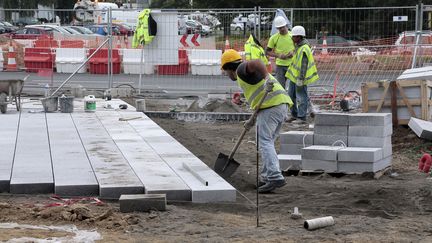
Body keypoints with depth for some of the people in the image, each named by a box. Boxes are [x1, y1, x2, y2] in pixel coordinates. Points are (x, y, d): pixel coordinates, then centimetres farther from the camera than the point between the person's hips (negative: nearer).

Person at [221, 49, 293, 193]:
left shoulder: (242, 69, 4)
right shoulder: (249, 77, 32)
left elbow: (256, 62, -18)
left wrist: (267, 78, -31)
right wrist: (253, 121, 33)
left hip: (271, 105, -10)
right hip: (282, 105, 10)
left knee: (265, 142, -12)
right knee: (267, 142, 16)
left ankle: (275, 177, -22)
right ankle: (267, 176, 14)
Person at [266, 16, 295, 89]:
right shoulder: (274, 38, -3)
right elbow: (267, 52, 3)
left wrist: (293, 52, -11)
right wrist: (278, 55, -13)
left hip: (292, 64, 1)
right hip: (280, 65, -1)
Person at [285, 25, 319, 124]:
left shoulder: (304, 49, -22)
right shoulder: (298, 46, 9)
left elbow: (303, 65, -24)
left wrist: (300, 79, -24)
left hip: (300, 78, -10)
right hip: (294, 76, 10)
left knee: (301, 97, -2)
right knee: (291, 95, 16)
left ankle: (302, 117, 5)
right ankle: (294, 115, 26)